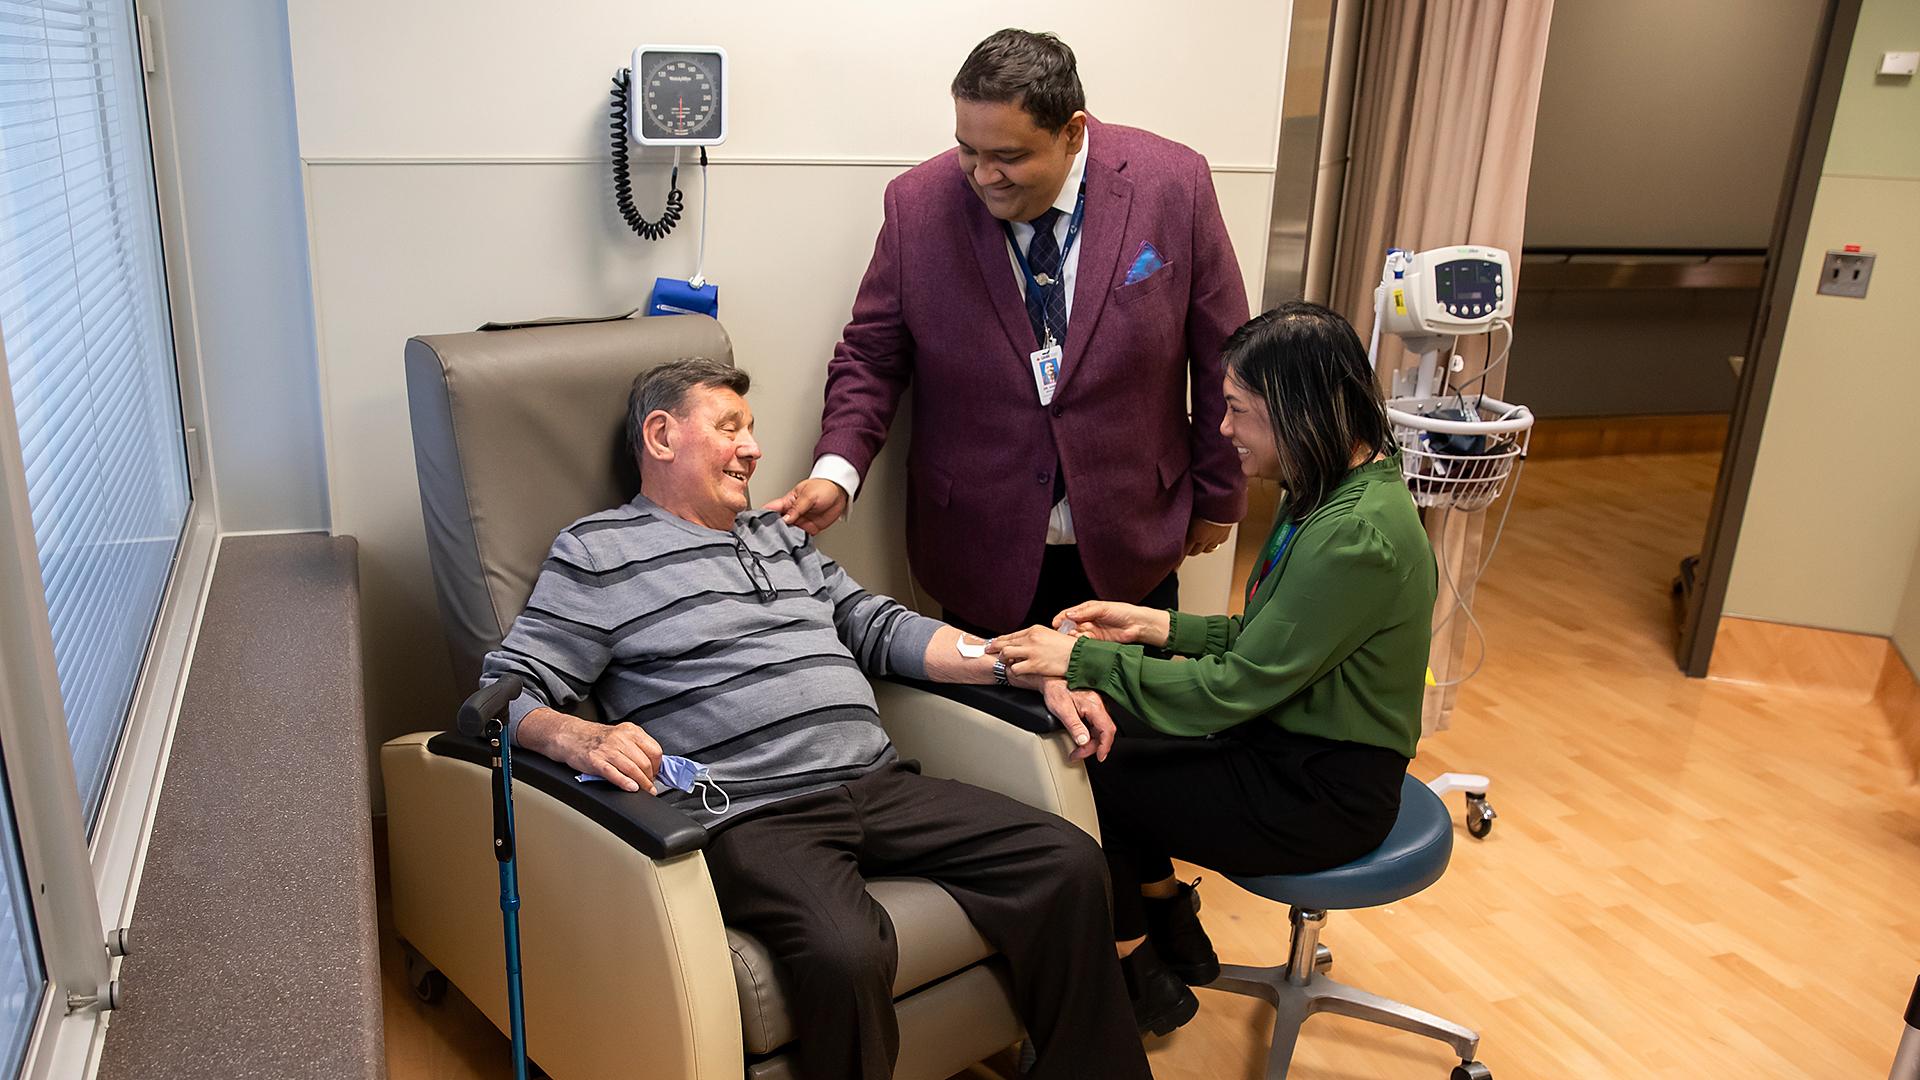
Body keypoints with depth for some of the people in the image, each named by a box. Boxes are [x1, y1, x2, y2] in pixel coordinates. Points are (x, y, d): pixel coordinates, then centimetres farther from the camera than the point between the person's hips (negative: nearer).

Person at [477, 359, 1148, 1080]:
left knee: (1070, 864, -9)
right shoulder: (597, 552, 7)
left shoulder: (782, 538, 26)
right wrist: (575, 737, -24)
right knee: (846, 953, -36)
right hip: (748, 817, -6)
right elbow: (508, 691, 1)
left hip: (879, 785, 6)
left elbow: (884, 630, 25)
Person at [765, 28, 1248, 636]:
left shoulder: (1174, 185, -10)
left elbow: (1221, 357, -1)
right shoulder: (917, 204, -10)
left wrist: (1217, 498, 6)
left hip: (1132, 547, 1)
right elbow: (871, 356, -1)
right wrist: (836, 470, -17)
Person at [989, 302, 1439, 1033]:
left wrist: (1082, 659, -22)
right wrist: (1156, 627, 0)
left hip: (1325, 792, -9)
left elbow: (1232, 688, -24)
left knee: (1088, 785, -4)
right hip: (1289, 740, 9)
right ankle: (1177, 938, 24)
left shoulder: (1355, 537, -28)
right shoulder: (1328, 493, 2)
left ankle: (1141, 980, 19)